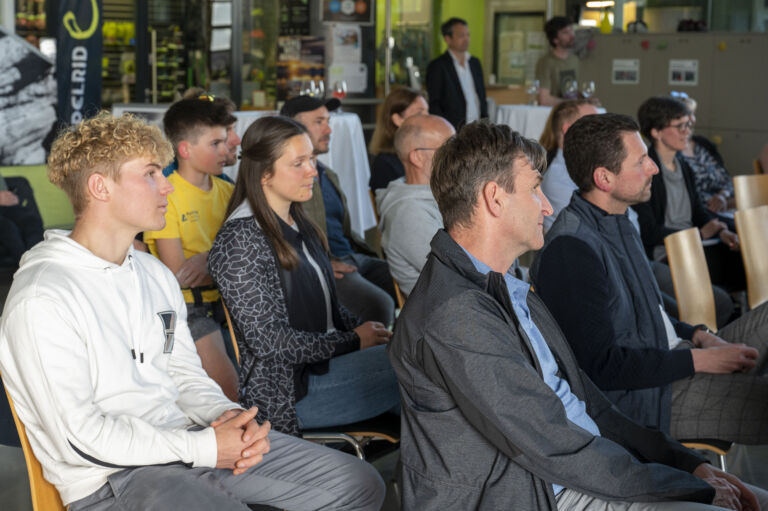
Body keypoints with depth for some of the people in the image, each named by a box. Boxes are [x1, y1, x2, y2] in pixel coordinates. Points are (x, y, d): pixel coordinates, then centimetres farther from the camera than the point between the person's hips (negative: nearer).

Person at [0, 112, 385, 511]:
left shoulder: (155, 273, 13)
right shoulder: (42, 300, -15)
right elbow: (79, 438, -18)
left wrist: (226, 415, -6)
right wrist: (204, 447, -18)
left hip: (186, 441, 8)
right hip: (113, 478, -8)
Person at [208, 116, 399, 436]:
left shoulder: (300, 227, 15)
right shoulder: (239, 241, -13)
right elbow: (268, 341, -17)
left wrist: (370, 333, 1)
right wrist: (353, 341, -11)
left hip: (324, 360, 8)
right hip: (287, 390, -8)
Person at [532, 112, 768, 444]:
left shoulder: (617, 224, 12)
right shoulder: (571, 249, -21)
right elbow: (600, 365, -24)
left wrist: (700, 336, 4)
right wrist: (697, 360, -19)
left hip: (671, 358, 10)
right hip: (644, 398, -10)